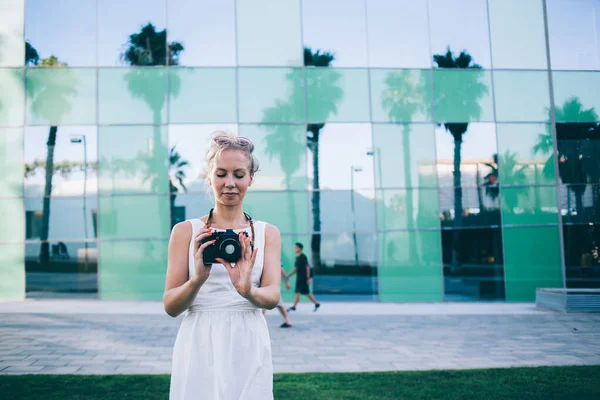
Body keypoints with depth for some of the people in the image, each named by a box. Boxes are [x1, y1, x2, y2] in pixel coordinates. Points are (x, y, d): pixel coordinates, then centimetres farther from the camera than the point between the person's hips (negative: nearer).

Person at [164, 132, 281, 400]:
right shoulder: (186, 231, 2)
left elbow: (273, 297, -7)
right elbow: (170, 306, -3)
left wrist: (248, 291, -29)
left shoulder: (268, 233, 5)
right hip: (199, 347, -1)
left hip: (248, 348, 1)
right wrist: (197, 280, -23)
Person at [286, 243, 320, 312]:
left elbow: (307, 267, -15)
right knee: (297, 292, 6)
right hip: (299, 278, 8)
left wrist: (308, 278, -18)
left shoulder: (303, 257, -13)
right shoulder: (297, 257, 12)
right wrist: (289, 276, 18)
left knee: (306, 292, -5)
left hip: (304, 278, -8)